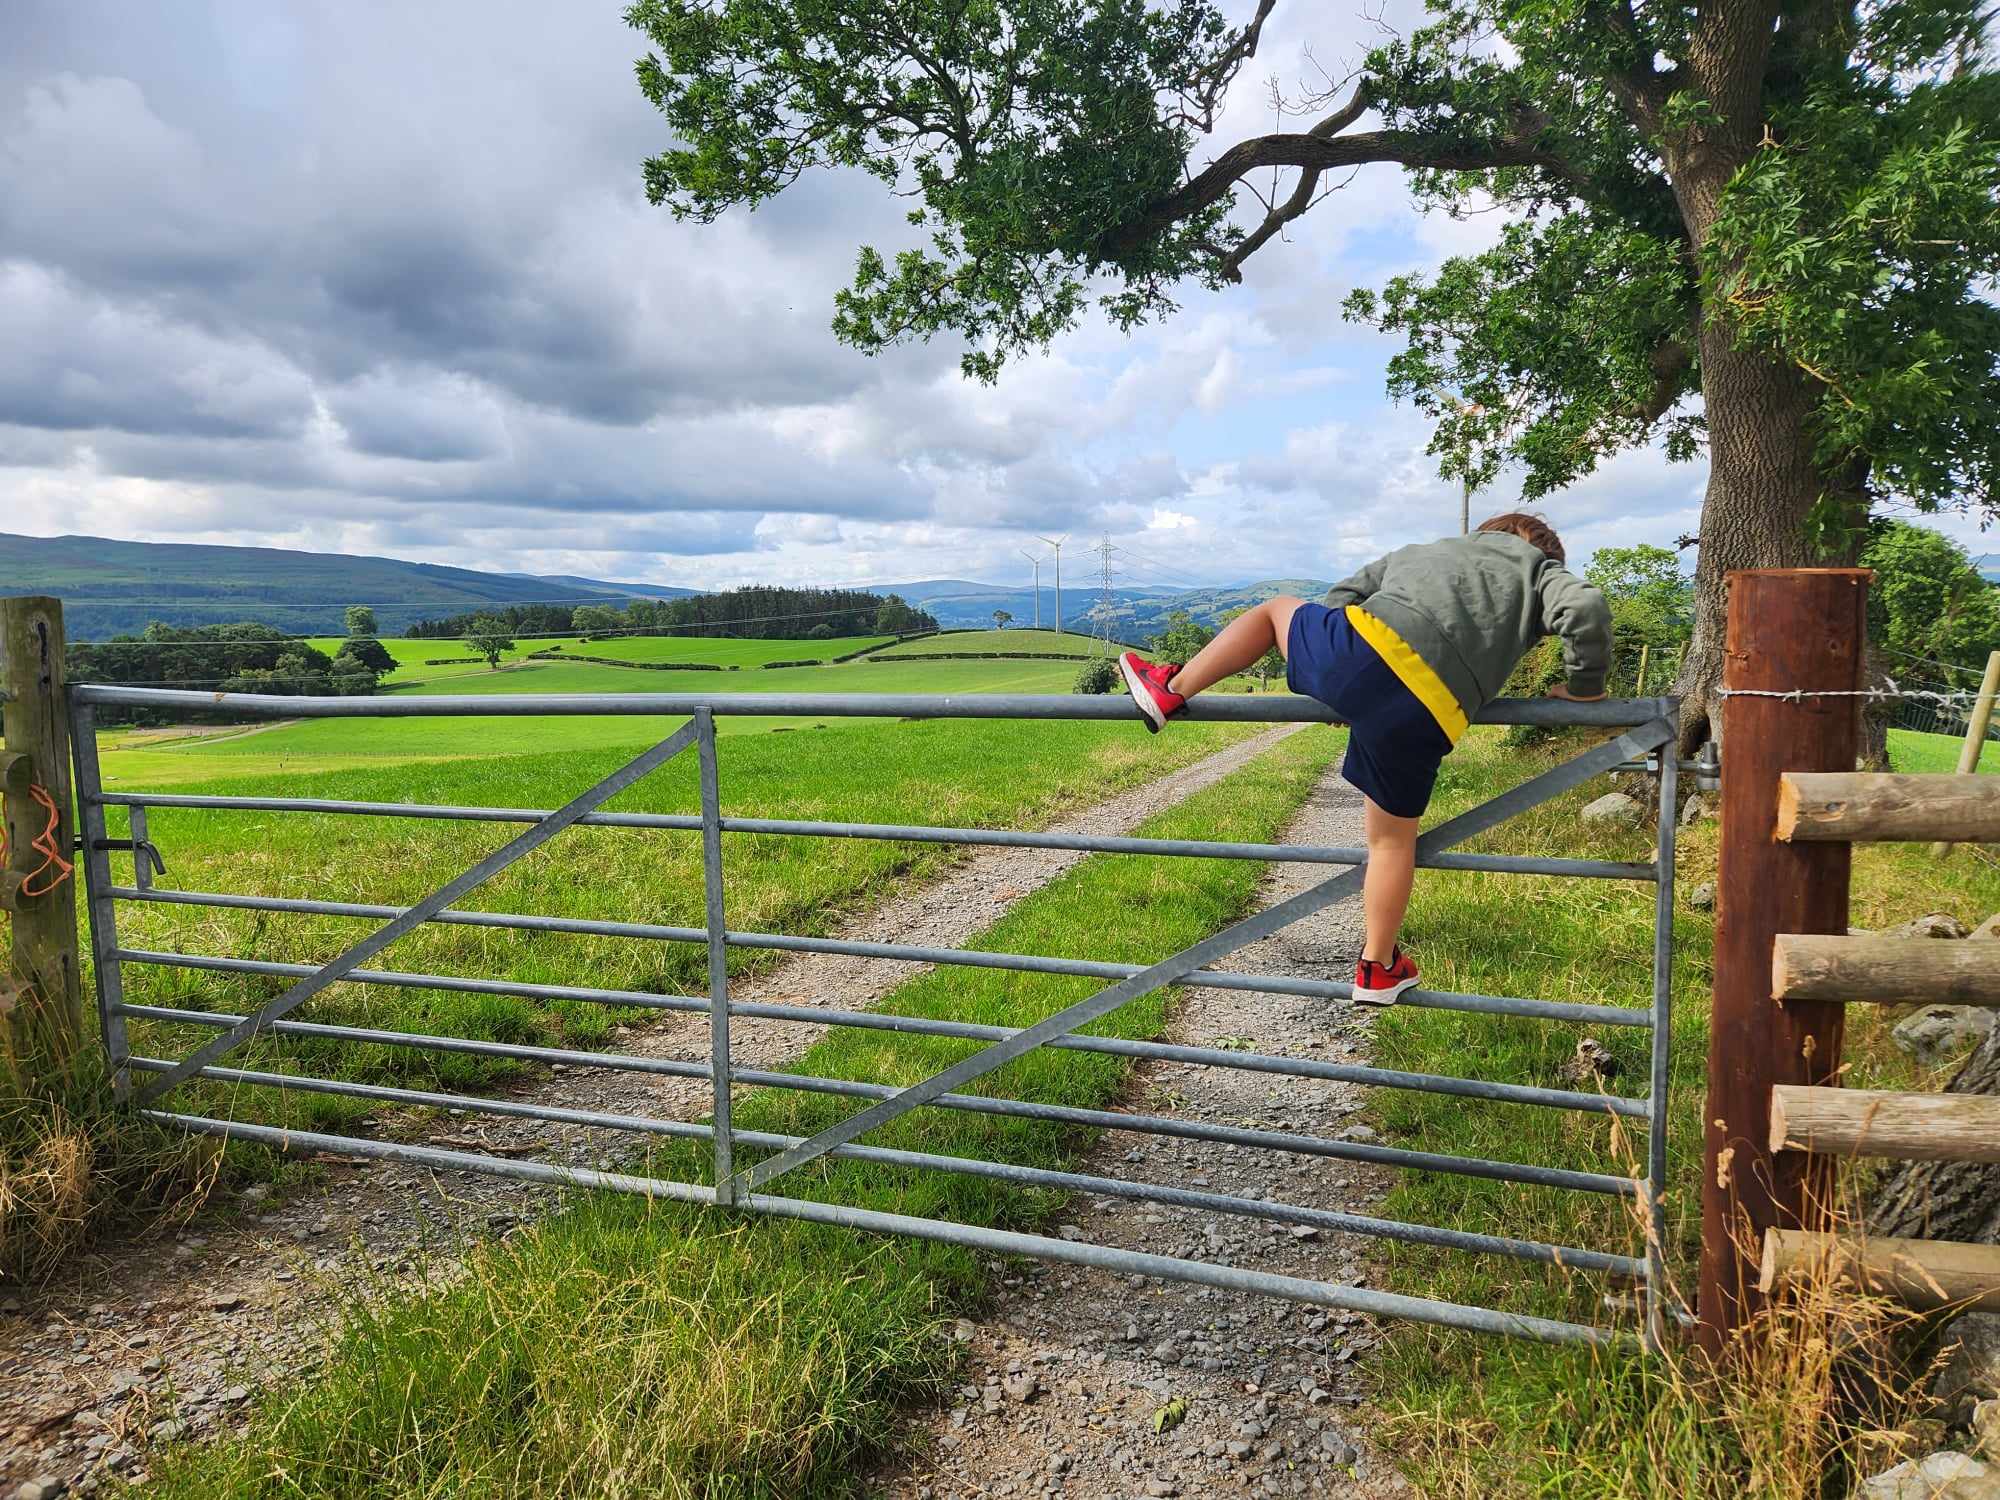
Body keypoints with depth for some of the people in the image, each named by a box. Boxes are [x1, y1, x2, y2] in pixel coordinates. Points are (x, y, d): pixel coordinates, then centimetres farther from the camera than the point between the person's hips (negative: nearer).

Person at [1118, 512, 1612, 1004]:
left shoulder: (1420, 551, 33)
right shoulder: (1542, 570, 24)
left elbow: (1339, 600, 32)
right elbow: (1587, 608, 2)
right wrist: (1584, 686, 17)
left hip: (1366, 648, 1)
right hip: (1424, 718, -1)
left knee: (1278, 608, 30)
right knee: (1392, 838, 17)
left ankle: (1170, 690, 25)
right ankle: (1378, 970, 28)